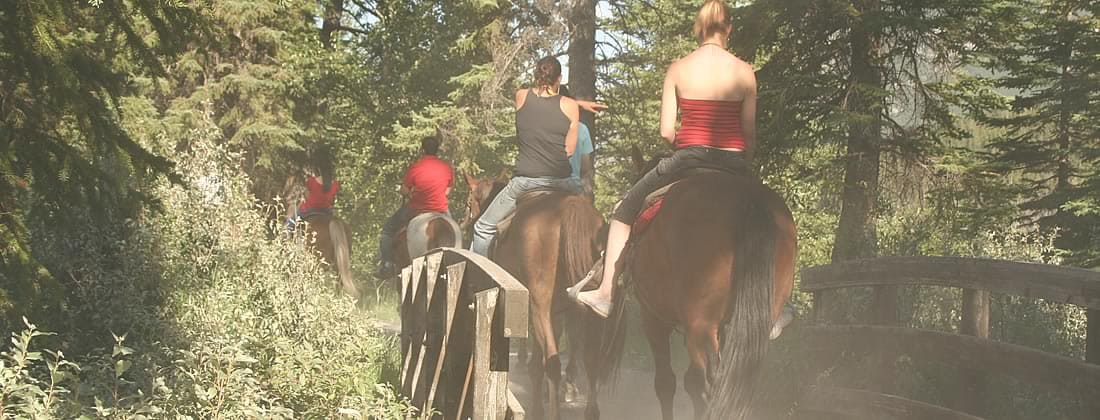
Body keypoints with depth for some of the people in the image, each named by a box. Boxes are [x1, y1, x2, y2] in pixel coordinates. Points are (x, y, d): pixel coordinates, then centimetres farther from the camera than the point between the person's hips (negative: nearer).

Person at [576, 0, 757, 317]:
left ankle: (606, 293, 14)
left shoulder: (678, 69, -1)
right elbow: (751, 134, 0)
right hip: (733, 164, 2)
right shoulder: (744, 71, 1)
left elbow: (666, 131, -3)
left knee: (625, 212, 18)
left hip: (688, 160, -1)